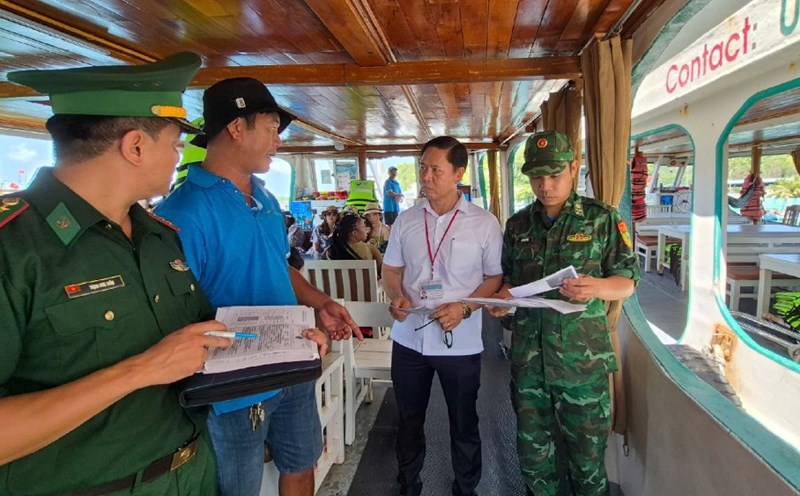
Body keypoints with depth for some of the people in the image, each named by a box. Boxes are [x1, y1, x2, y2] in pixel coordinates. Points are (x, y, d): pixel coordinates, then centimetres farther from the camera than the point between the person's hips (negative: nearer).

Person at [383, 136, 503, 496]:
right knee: (408, 420, 18)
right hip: (408, 338, 3)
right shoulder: (406, 220, 4)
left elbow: (496, 278, -3)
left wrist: (464, 308, -18)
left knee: (464, 425, 15)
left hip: (460, 343, -3)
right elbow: (391, 269, 11)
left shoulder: (484, 223, -6)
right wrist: (396, 297, -10)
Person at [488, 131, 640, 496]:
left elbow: (626, 283, -3)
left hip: (582, 360, -3)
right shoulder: (518, 224, 7)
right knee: (532, 452, 17)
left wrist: (595, 287, -24)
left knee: (587, 457, 12)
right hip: (528, 356, 3)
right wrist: (503, 296, -7)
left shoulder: (601, 219, -3)